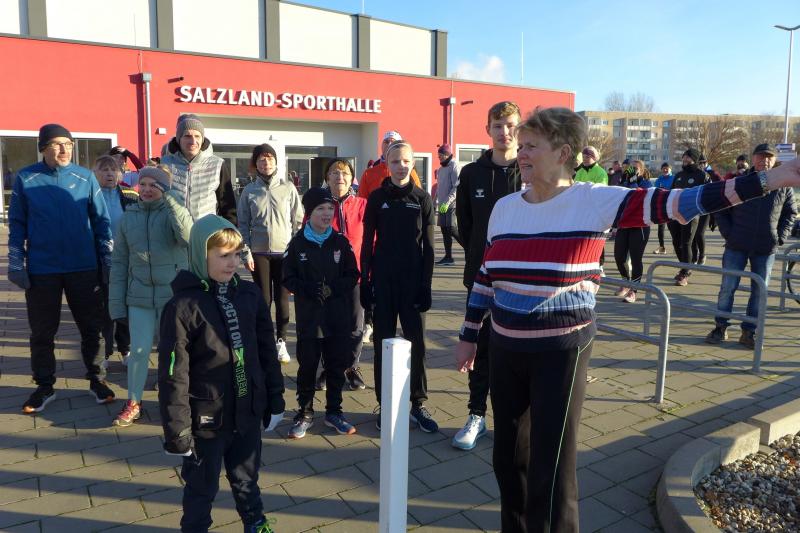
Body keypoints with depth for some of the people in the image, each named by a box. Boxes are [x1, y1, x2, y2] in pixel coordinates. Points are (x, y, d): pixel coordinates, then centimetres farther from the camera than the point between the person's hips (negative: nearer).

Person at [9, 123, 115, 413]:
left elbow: (101, 220, 3)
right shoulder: (25, 178, -1)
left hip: (84, 267, 0)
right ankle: (44, 386, 26)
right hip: (41, 269, 0)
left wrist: (106, 259, 1)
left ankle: (97, 379, 24)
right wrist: (16, 262, -2)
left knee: (91, 327, 8)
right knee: (42, 332, 11)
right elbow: (16, 224, 4)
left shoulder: (86, 177, 0)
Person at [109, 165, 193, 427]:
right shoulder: (129, 216, 5)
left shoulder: (173, 212, -3)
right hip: (139, 297, 2)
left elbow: (188, 237, -26)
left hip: (174, 295, -2)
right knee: (139, 350, 2)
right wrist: (117, 303, 4)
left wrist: (169, 199, -27)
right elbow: (119, 261, 7)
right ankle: (133, 403, 21)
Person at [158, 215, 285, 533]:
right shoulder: (183, 306, -18)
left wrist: (275, 400, 9)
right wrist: (177, 431, -13)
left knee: (246, 478, 25)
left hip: (248, 413, 4)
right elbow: (173, 375, -15)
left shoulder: (249, 294, -3)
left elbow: (267, 351, 5)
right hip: (207, 419, -4)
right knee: (202, 488, 17)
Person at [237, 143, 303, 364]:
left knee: (282, 298, 3)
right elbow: (243, 224, 5)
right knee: (264, 298, 5)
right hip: (259, 252, 1)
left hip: (285, 251, 0)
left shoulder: (288, 187, 2)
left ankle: (281, 341, 15)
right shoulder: (249, 191, 4)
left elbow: (298, 220, 3)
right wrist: (246, 252, -3)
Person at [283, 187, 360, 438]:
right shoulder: (298, 243, -2)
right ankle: (305, 413, 25)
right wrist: (307, 289, -18)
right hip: (308, 317, -1)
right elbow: (288, 279, -1)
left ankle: (334, 412, 27)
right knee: (307, 366, 8)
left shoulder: (340, 242, 1)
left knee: (337, 365, 10)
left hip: (338, 318, 1)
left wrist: (334, 288, -14)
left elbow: (353, 275, 3)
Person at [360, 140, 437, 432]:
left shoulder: (423, 199, 1)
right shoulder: (376, 197, 2)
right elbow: (367, 243, 3)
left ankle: (418, 404, 17)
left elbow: (428, 246, 1)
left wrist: (426, 285, -4)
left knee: (416, 342, 3)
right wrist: (365, 282, -1)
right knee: (384, 342, 6)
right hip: (383, 280, 1)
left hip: (412, 281, 0)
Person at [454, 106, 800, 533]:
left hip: (561, 351, -5)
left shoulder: (593, 200, -9)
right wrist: (468, 335, 16)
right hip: (505, 347, 5)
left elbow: (669, 203, -15)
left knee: (551, 468, 3)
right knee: (507, 455, 18)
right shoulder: (505, 207, 5)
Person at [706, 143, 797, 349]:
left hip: (766, 249, 2)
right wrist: (728, 234, -4)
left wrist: (781, 237, 2)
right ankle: (721, 327, 14)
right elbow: (721, 211, 5)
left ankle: (749, 332, 16)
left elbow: (791, 213, 14)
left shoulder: (783, 187, 4)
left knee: (760, 291, 5)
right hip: (736, 247, -1)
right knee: (728, 288, 1)